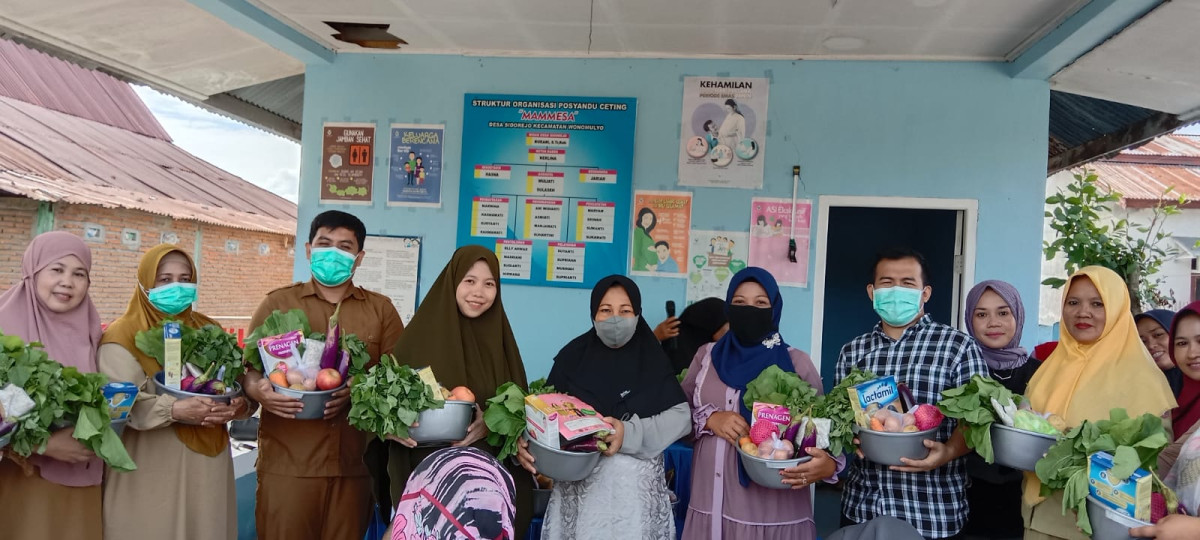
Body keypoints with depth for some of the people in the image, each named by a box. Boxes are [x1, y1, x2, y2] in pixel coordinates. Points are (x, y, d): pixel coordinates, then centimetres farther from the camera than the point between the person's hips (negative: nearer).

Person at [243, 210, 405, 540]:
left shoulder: (381, 309, 10)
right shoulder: (278, 303, 8)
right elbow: (248, 369, 6)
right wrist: (259, 391, -17)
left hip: (355, 462, 1)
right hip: (287, 463, -1)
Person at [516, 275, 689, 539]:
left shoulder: (653, 361, 2)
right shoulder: (572, 357, 2)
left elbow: (680, 417, -5)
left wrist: (630, 433, -19)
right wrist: (527, 441, -21)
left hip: (638, 488, 0)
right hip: (580, 485, 0)